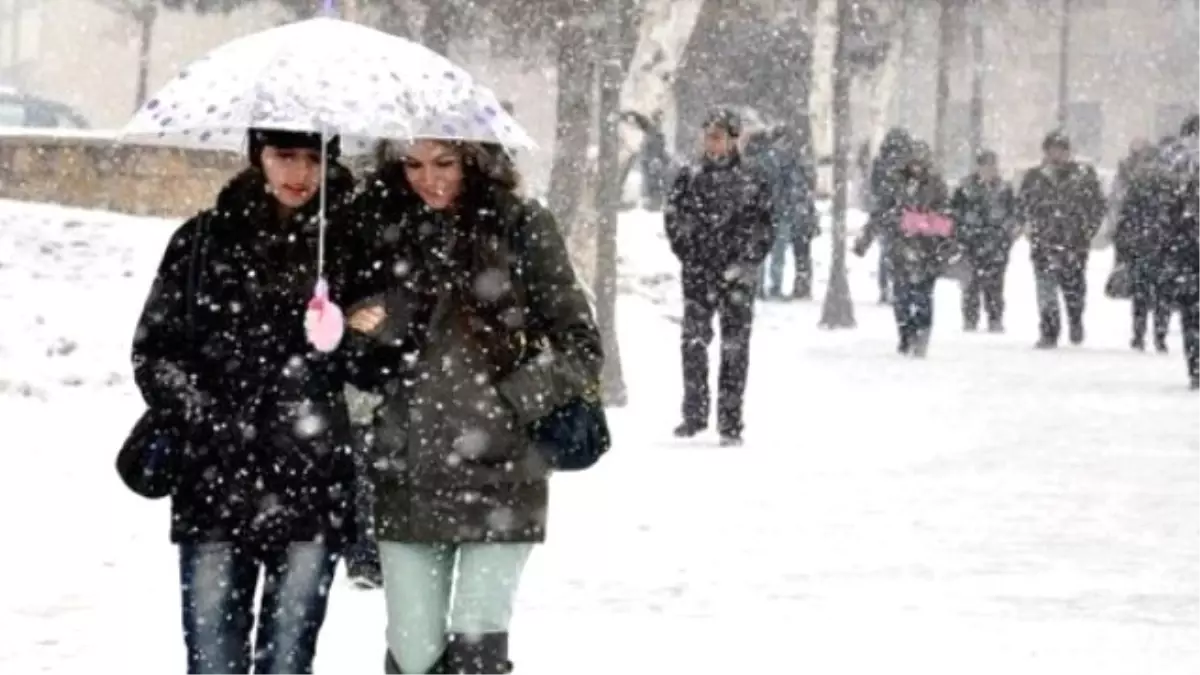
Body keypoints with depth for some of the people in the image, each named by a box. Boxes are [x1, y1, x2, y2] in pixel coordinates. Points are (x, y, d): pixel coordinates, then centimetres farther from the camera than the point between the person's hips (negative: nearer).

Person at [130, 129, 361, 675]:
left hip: (314, 488, 0)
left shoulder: (353, 245, 6)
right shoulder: (203, 241, 8)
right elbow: (155, 349, 7)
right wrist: (203, 414, -5)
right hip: (215, 482, 0)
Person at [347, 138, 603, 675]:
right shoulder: (384, 226, 6)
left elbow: (580, 348, 1)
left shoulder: (521, 228, -1)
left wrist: (508, 403, -10)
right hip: (407, 474, 3)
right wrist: (363, 325, -6)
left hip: (498, 472, -3)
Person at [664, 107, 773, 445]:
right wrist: (689, 254, -1)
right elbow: (674, 218, 7)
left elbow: (763, 230, 2)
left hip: (736, 276, -1)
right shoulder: (690, 178, 6)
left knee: (735, 347, 0)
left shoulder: (752, 181, 2)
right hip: (698, 275, 1)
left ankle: (731, 422, 4)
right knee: (694, 341, -3)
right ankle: (694, 414, 7)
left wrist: (745, 263, -7)